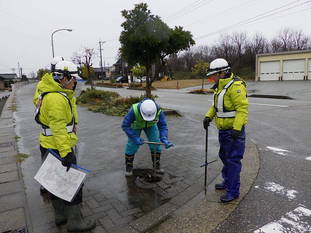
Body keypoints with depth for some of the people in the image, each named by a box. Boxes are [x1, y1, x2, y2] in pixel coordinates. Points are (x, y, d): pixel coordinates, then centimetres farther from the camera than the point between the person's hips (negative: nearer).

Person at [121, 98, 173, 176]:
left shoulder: (158, 111, -35)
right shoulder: (134, 110, -42)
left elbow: (163, 126, -29)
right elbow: (125, 126, -34)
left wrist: (164, 139, -45)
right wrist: (135, 138, -39)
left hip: (150, 124, 2)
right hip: (136, 124, -2)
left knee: (155, 144, -7)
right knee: (132, 145, -8)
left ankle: (156, 165, 10)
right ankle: (129, 167, 12)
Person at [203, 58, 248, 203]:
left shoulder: (235, 86, -19)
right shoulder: (220, 87, 12)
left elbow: (242, 108, -24)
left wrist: (237, 128, -28)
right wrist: (209, 116, 6)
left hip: (234, 130, -10)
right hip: (223, 130, 10)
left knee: (233, 160, -2)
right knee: (225, 157, 20)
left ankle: (233, 191, 9)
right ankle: (227, 182, 37)